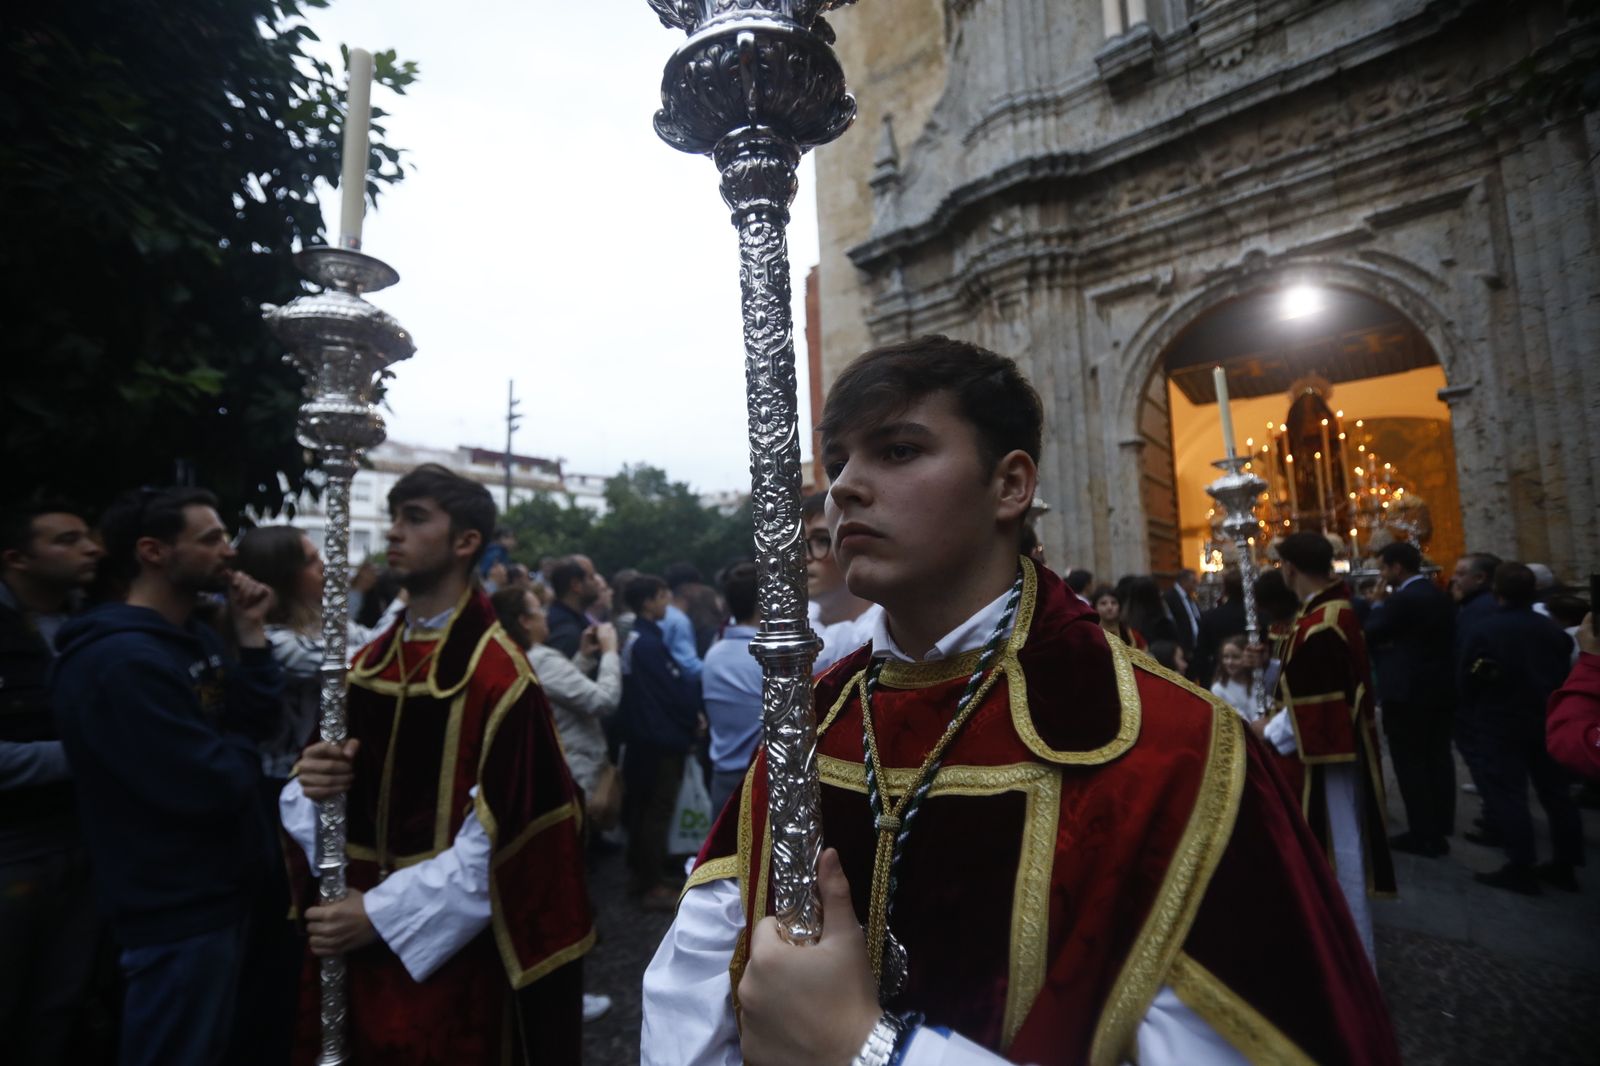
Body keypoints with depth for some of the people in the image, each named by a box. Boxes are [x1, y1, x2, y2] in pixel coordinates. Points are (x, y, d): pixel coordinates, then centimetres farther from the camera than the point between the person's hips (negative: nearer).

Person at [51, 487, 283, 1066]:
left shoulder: (197, 636, 6)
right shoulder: (120, 661, -26)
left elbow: (260, 718, 2)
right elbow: (210, 785, -29)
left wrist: (252, 637, -6)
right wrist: (241, 752, -8)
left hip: (221, 891, 9)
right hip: (178, 913, -9)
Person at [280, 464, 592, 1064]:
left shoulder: (499, 676, -18)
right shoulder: (367, 664, 3)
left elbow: (500, 836, -17)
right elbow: (305, 806, 8)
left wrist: (382, 914, -16)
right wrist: (314, 780, -14)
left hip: (448, 950, -6)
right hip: (353, 942, 6)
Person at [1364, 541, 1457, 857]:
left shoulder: (1402, 599, -19)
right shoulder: (1439, 595, 10)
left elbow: (1370, 635, -13)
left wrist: (1377, 603, -2)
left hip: (1407, 691, -9)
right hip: (1439, 687, 9)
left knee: (1410, 762, -2)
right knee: (1437, 757, 14)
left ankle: (1422, 834, 3)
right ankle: (1440, 830, 23)